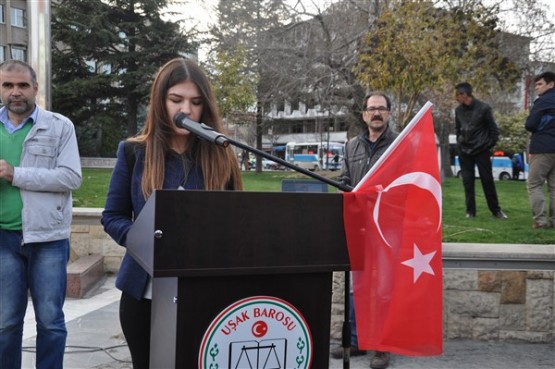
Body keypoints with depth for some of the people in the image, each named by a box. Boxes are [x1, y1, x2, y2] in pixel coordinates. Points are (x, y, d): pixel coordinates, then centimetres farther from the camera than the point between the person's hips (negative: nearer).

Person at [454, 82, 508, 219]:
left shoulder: (483, 108, -11)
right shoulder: (458, 110, 3)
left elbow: (493, 129, -3)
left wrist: (490, 145, -4)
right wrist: (459, 143, 9)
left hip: (481, 150, -4)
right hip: (464, 151, 4)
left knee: (487, 180, 1)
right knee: (467, 182, 3)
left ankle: (496, 210, 12)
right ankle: (470, 210, 11)